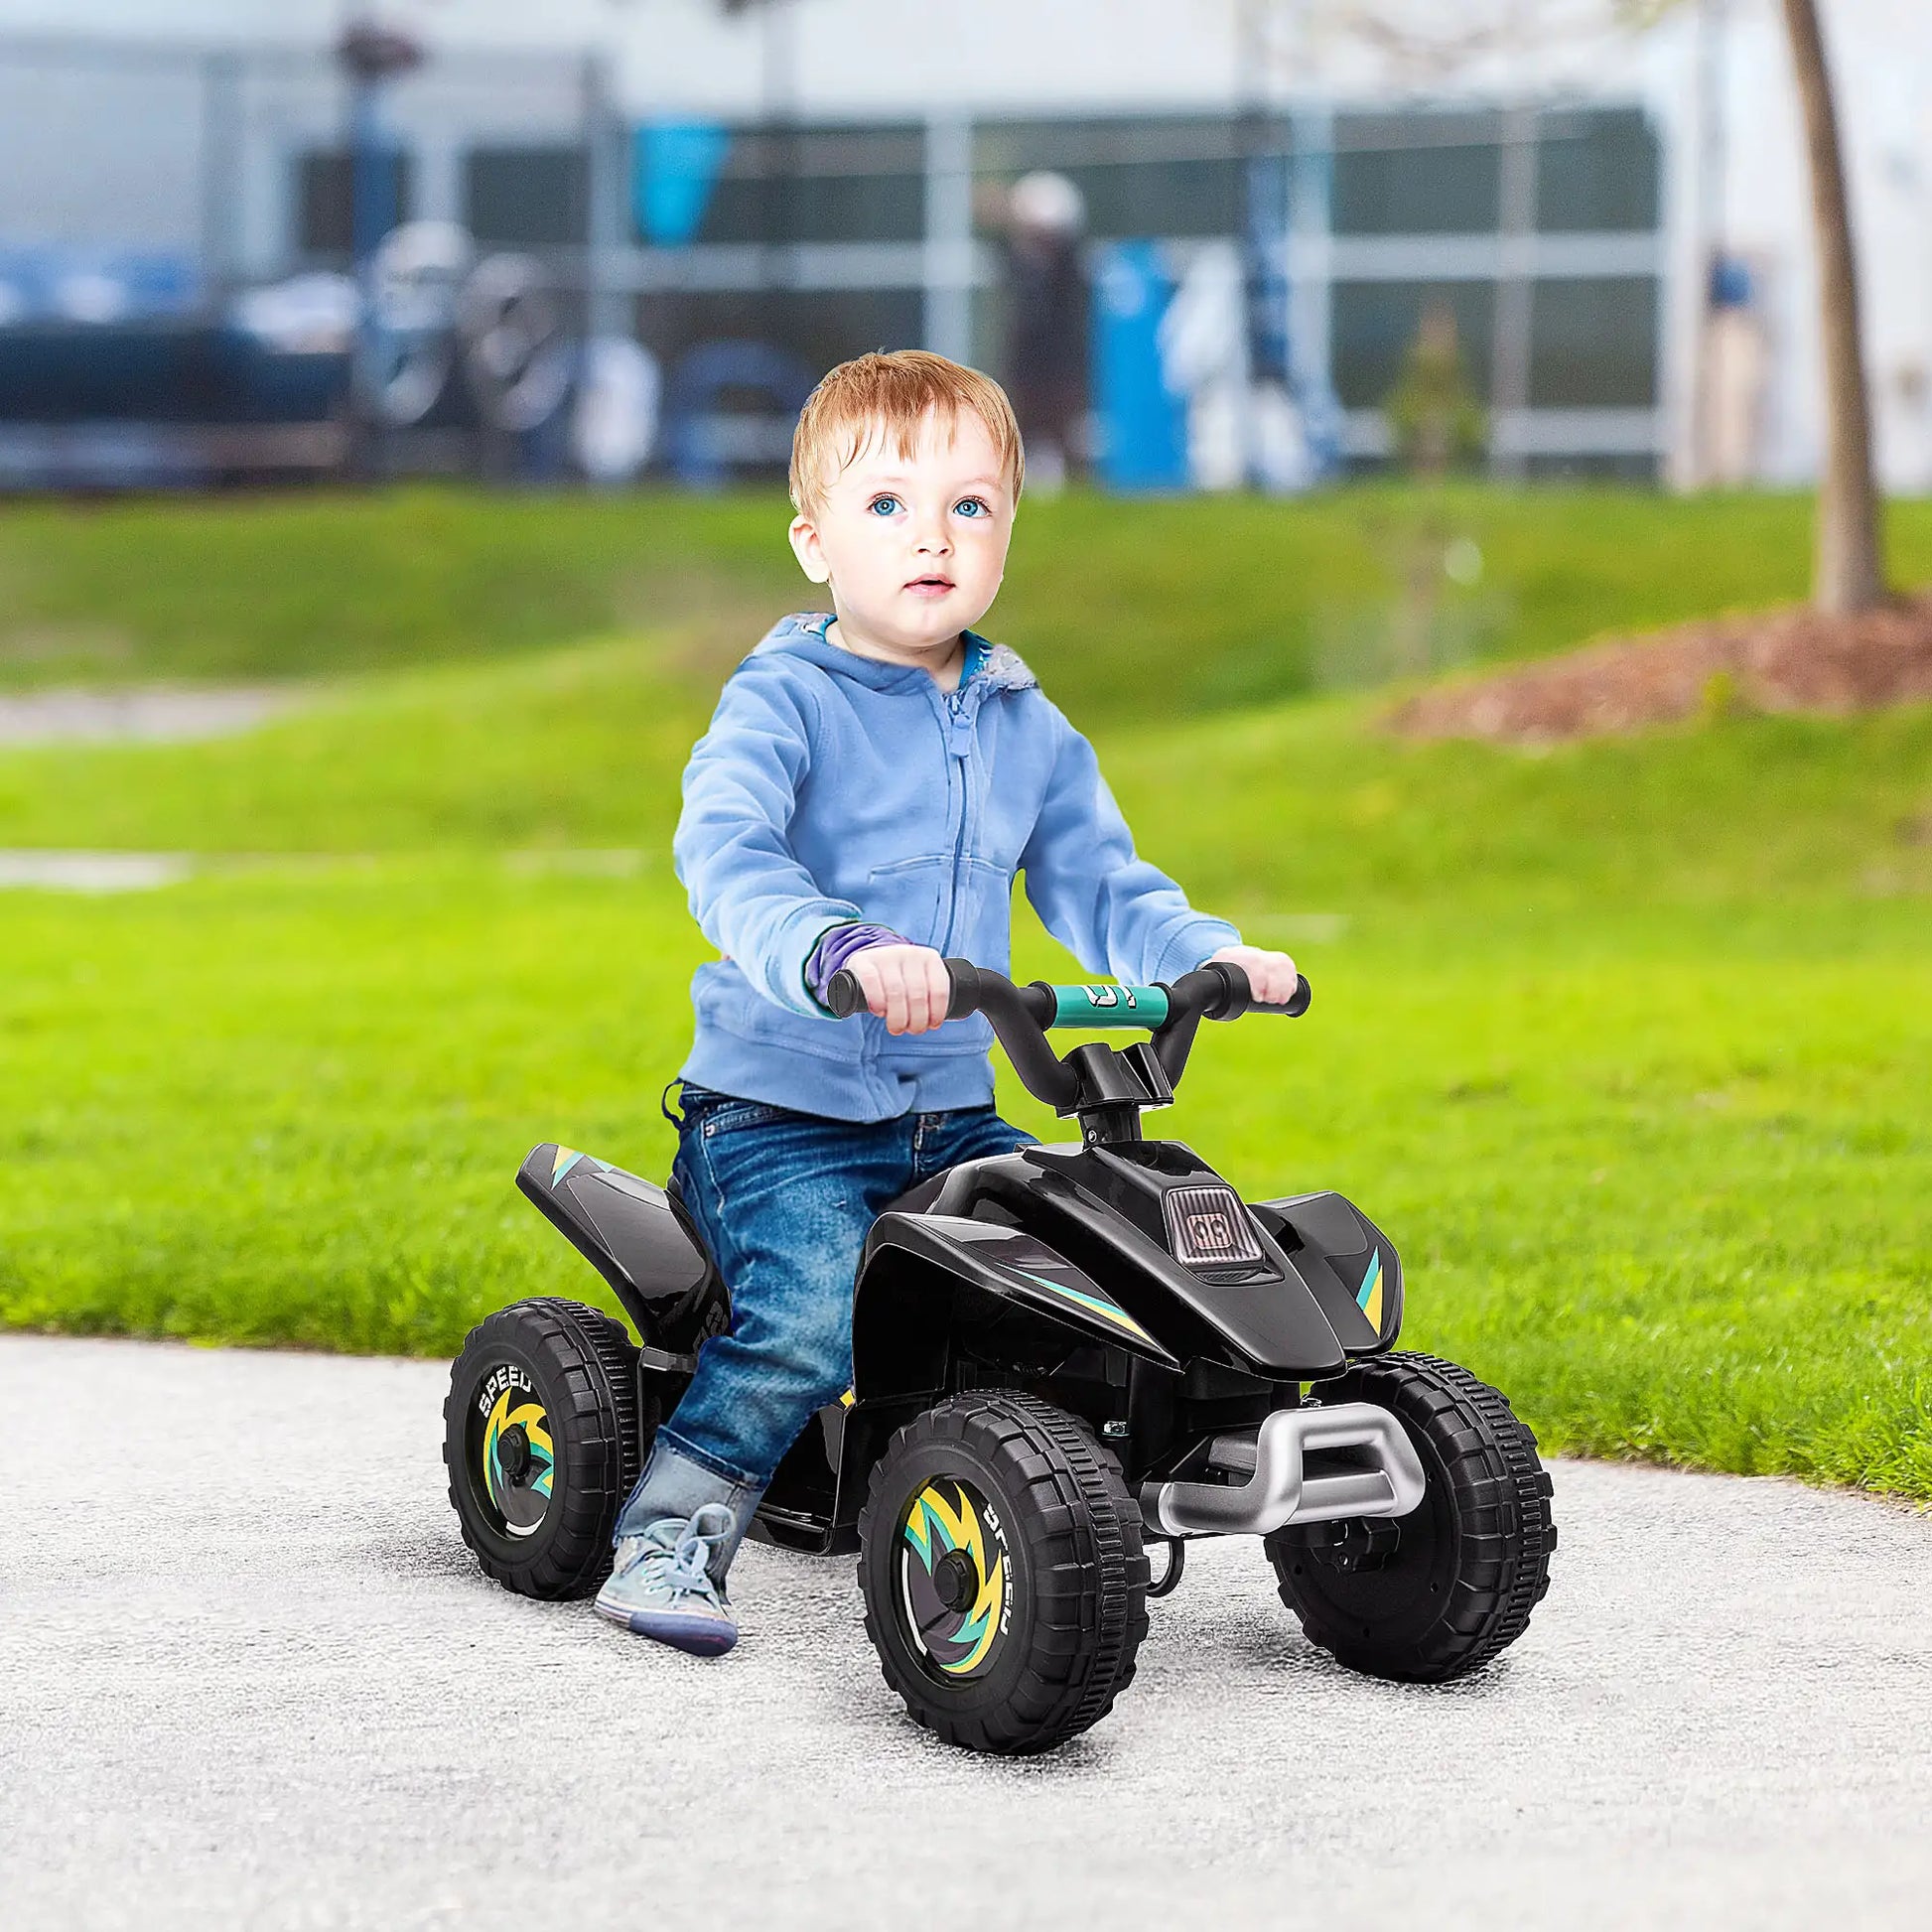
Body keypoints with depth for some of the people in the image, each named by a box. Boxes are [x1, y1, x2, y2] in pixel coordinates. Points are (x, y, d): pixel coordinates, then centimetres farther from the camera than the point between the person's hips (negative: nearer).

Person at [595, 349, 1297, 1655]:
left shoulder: (1027, 730, 12)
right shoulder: (783, 703, -9)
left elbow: (1100, 888, 15)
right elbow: (728, 859, -25)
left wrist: (1212, 957, -6)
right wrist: (843, 948, -45)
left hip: (953, 1113, 6)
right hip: (781, 1110, -6)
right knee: (812, 1319, -28)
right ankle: (673, 1532, -9)